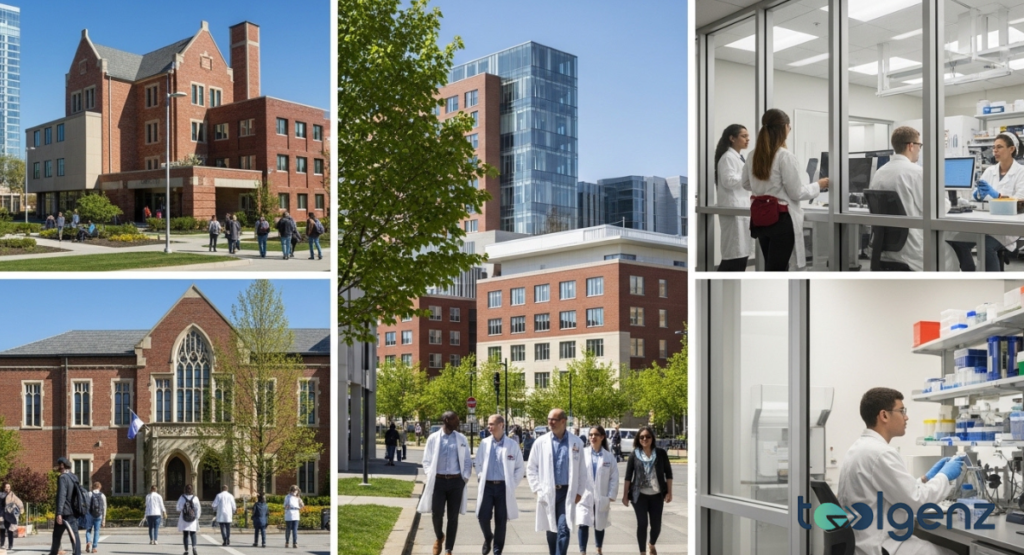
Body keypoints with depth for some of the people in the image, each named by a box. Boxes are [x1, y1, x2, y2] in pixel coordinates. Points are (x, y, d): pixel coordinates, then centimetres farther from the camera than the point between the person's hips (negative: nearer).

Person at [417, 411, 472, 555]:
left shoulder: (462, 439, 6)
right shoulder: (433, 438, 2)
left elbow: (467, 461, 9)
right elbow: (426, 460, 6)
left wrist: (465, 477, -2)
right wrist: (429, 476, -6)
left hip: (456, 481, 1)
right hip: (438, 481, -1)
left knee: (453, 517, 2)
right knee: (436, 514, -3)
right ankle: (439, 537, 29)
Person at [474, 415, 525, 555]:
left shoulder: (512, 445, 0)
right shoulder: (484, 443, 5)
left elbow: (519, 468, 5)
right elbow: (478, 463, 15)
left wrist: (513, 484, -2)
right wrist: (480, 478, 2)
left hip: (504, 487, -1)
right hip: (487, 486, 1)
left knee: (501, 521, 3)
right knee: (483, 516, -6)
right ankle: (488, 537, 25)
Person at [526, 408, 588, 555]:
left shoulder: (577, 443, 0)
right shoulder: (541, 442, 0)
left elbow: (582, 470, 4)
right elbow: (531, 468, 6)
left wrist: (580, 491, 0)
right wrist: (537, 489, -1)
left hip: (567, 493, -1)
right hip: (548, 493, 2)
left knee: (564, 529, -10)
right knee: (551, 529, 12)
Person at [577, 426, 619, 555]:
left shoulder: (609, 456, 1)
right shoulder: (583, 453, -2)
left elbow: (614, 477, 0)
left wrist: (612, 495, -5)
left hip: (601, 498, 2)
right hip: (585, 496, -1)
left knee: (600, 525, 15)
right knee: (583, 524, -13)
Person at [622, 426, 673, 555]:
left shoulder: (660, 453, 1)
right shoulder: (634, 455, 1)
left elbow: (668, 473, 5)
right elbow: (628, 476, 3)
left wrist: (669, 492, 0)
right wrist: (625, 495, 1)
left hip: (657, 495, 1)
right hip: (640, 495, -1)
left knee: (656, 525, 6)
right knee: (642, 524, -5)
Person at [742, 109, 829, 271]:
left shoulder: (754, 155, 4)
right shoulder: (785, 156, -16)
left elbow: (746, 184, 20)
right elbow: (796, 193, -13)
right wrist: (819, 185, 2)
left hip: (761, 219, 7)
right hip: (781, 219, -7)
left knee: (772, 269, 18)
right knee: (776, 272, -3)